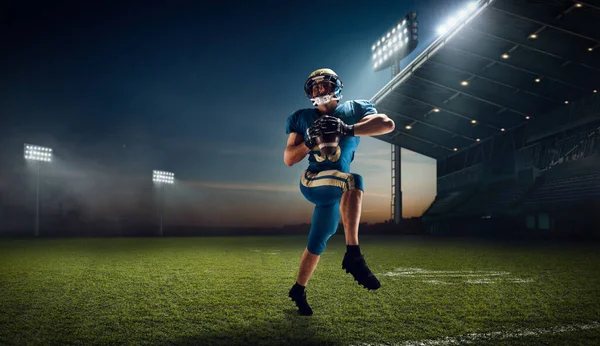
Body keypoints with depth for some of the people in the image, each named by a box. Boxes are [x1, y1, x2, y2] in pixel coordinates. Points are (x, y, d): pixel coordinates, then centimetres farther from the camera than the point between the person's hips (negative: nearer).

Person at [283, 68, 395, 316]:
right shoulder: (303, 118, 10)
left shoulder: (354, 110, 7)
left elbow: (387, 124, -12)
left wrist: (348, 130, -24)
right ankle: (353, 255, -37)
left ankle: (298, 290, 34)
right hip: (312, 182, -2)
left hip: (335, 190, 2)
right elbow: (288, 159, 6)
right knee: (353, 182, -34)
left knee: (317, 243, 10)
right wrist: (309, 142, -12)